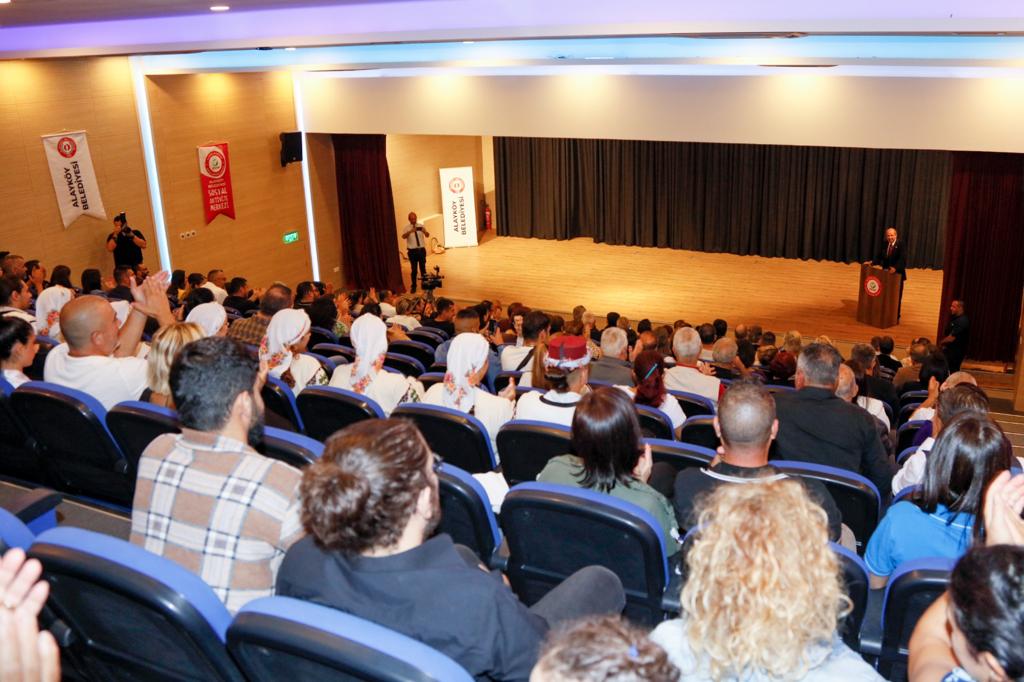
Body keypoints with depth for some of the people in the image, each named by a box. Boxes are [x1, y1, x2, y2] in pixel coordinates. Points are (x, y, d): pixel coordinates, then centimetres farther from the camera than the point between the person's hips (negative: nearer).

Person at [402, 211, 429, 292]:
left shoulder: (421, 225, 2)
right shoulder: (407, 227, -4)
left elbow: (427, 235, -7)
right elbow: (403, 236, -22)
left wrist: (424, 231, -31)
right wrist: (410, 231, -39)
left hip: (421, 249, 2)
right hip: (412, 250, -2)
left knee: (423, 267, 11)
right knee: (413, 269, 3)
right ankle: (413, 286, 12)